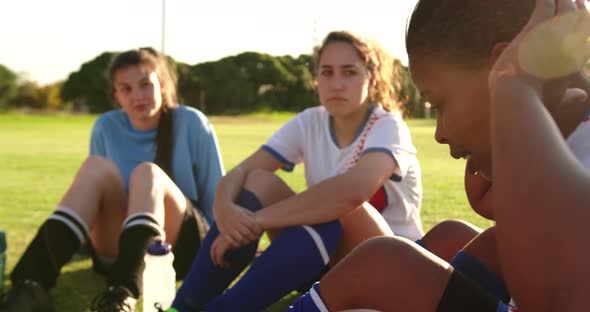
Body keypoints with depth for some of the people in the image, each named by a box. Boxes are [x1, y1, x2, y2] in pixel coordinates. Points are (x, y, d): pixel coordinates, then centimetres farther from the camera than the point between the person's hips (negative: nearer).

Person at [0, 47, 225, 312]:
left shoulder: (191, 123, -1)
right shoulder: (107, 127, 5)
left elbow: (217, 196, 3)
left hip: (183, 247, -2)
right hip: (121, 253, 2)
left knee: (147, 173, -31)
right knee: (96, 167, -24)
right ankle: (31, 285, -45)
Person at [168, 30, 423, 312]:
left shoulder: (389, 127, -17)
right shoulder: (310, 123, -1)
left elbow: (354, 190, -39)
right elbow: (240, 171, -11)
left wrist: (258, 219, -39)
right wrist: (224, 209, -35)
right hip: (329, 265, 5)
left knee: (338, 205, -35)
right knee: (257, 182, -15)